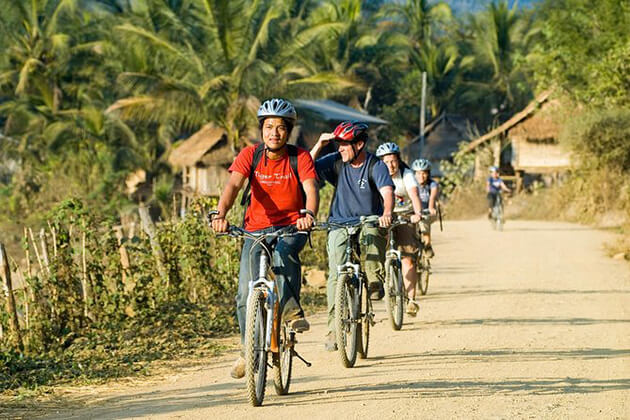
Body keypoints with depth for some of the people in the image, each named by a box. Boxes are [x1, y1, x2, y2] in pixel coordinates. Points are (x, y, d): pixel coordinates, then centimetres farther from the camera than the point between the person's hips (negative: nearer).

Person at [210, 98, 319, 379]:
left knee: (283, 251, -38)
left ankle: (291, 308, -28)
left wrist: (309, 214, -48)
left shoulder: (300, 158, -11)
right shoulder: (250, 155, -8)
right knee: (246, 293, -6)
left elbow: (311, 188, -26)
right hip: (257, 228, 2)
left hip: (292, 227, -2)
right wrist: (220, 215, -42)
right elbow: (234, 184, -23)